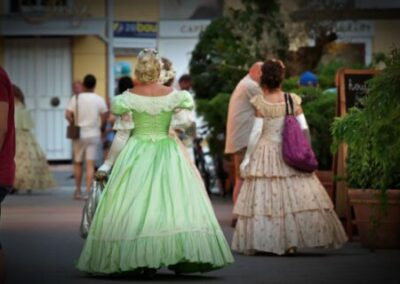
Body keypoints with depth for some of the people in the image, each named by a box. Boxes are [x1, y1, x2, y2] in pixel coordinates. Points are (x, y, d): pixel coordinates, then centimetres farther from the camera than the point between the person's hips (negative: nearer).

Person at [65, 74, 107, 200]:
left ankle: (78, 191, 18)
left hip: (79, 134, 1)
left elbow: (68, 115, -11)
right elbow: (104, 117, -4)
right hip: (93, 134, -1)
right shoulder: (99, 100, -3)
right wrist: (101, 126, 15)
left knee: (78, 163, 14)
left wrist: (74, 124, 5)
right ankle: (88, 191, -9)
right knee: (90, 164, -3)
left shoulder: (75, 99, -2)